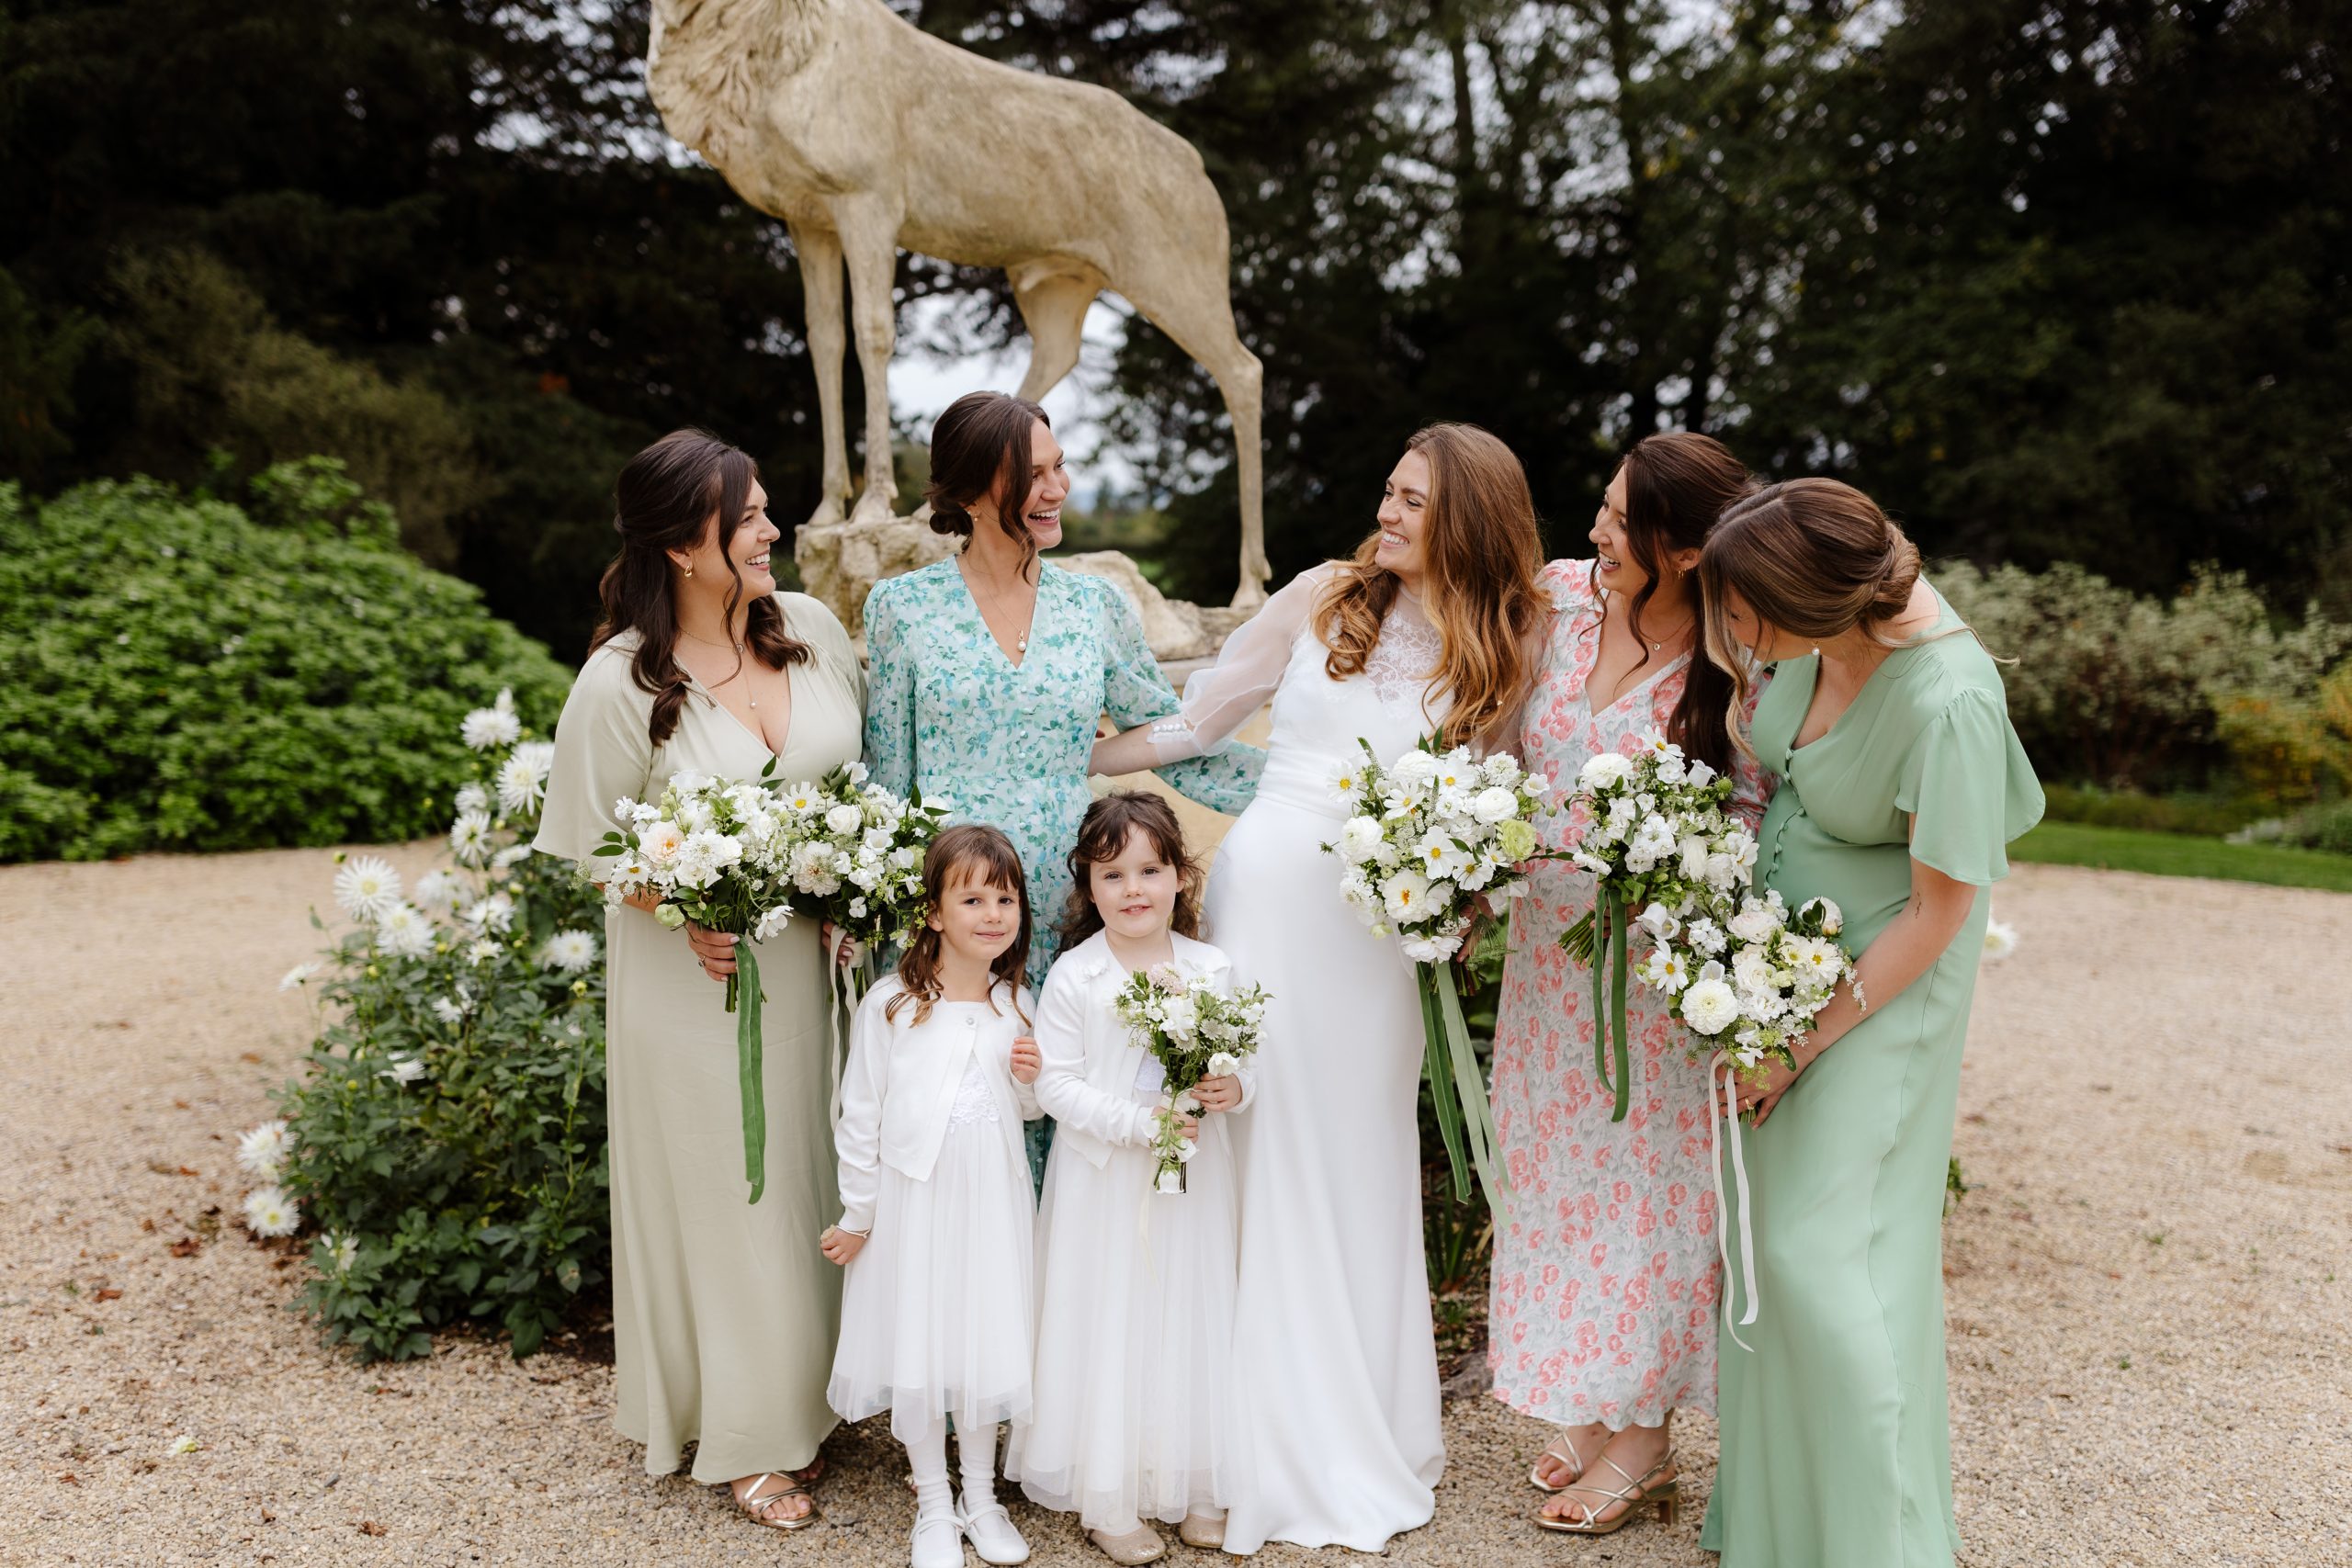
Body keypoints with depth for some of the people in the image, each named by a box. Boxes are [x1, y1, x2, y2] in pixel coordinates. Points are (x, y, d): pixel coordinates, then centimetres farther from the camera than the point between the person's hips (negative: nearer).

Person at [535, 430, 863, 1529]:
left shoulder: (811, 626, -3)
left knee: (816, 1174, 14)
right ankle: (748, 1434, 25)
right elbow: (589, 843, -5)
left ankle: (814, 1388, 34)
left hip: (821, 956, 4)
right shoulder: (621, 680, -14)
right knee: (725, 1191, 8)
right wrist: (683, 912, -19)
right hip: (696, 973, -4)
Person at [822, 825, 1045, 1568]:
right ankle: (933, 1505, 26)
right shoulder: (890, 1005, -10)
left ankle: (981, 1495, 31)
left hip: (992, 1200, 3)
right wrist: (857, 1214, -2)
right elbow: (861, 1115, -4)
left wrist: (1034, 1081, -8)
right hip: (912, 1199, -3)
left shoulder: (1017, 1005, 2)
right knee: (917, 1347, 7)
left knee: (986, 1341, 12)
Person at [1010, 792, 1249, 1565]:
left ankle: (1193, 1485, 26)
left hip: (1192, 1180, 3)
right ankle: (1109, 1500, 18)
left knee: (1190, 1320, 11)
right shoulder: (1073, 978, -10)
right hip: (1104, 1182, -3)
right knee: (1110, 1327, 5)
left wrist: (1234, 1088, -16)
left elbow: (1240, 1057, 6)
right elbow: (1055, 1082, -12)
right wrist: (1139, 1123, -21)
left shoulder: (1212, 970, -1)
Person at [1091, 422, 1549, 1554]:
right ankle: (1270, 1446, 19)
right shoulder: (1325, 598, 4)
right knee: (1253, 1159, 4)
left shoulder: (1499, 654, 5)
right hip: (1263, 896, 0)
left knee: (1357, 1171, 6)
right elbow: (1200, 716, 10)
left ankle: (1360, 1440, 23)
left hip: (1373, 933, 0)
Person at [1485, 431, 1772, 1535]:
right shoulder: (1559, 595, -3)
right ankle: (1583, 1399, 33)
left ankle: (1641, 1423, 25)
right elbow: (1505, 737, 8)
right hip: (1546, 939, 5)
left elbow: (1753, 806, -10)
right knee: (1552, 1157, 14)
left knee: (1645, 1167, 6)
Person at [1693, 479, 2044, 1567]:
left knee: (1816, 1245, -3)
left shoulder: (1947, 702, -29)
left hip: (1880, 983, -7)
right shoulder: (1813, 629, -11)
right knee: (1760, 1228, 13)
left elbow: (1937, 914, -20)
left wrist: (1804, 1042, -14)